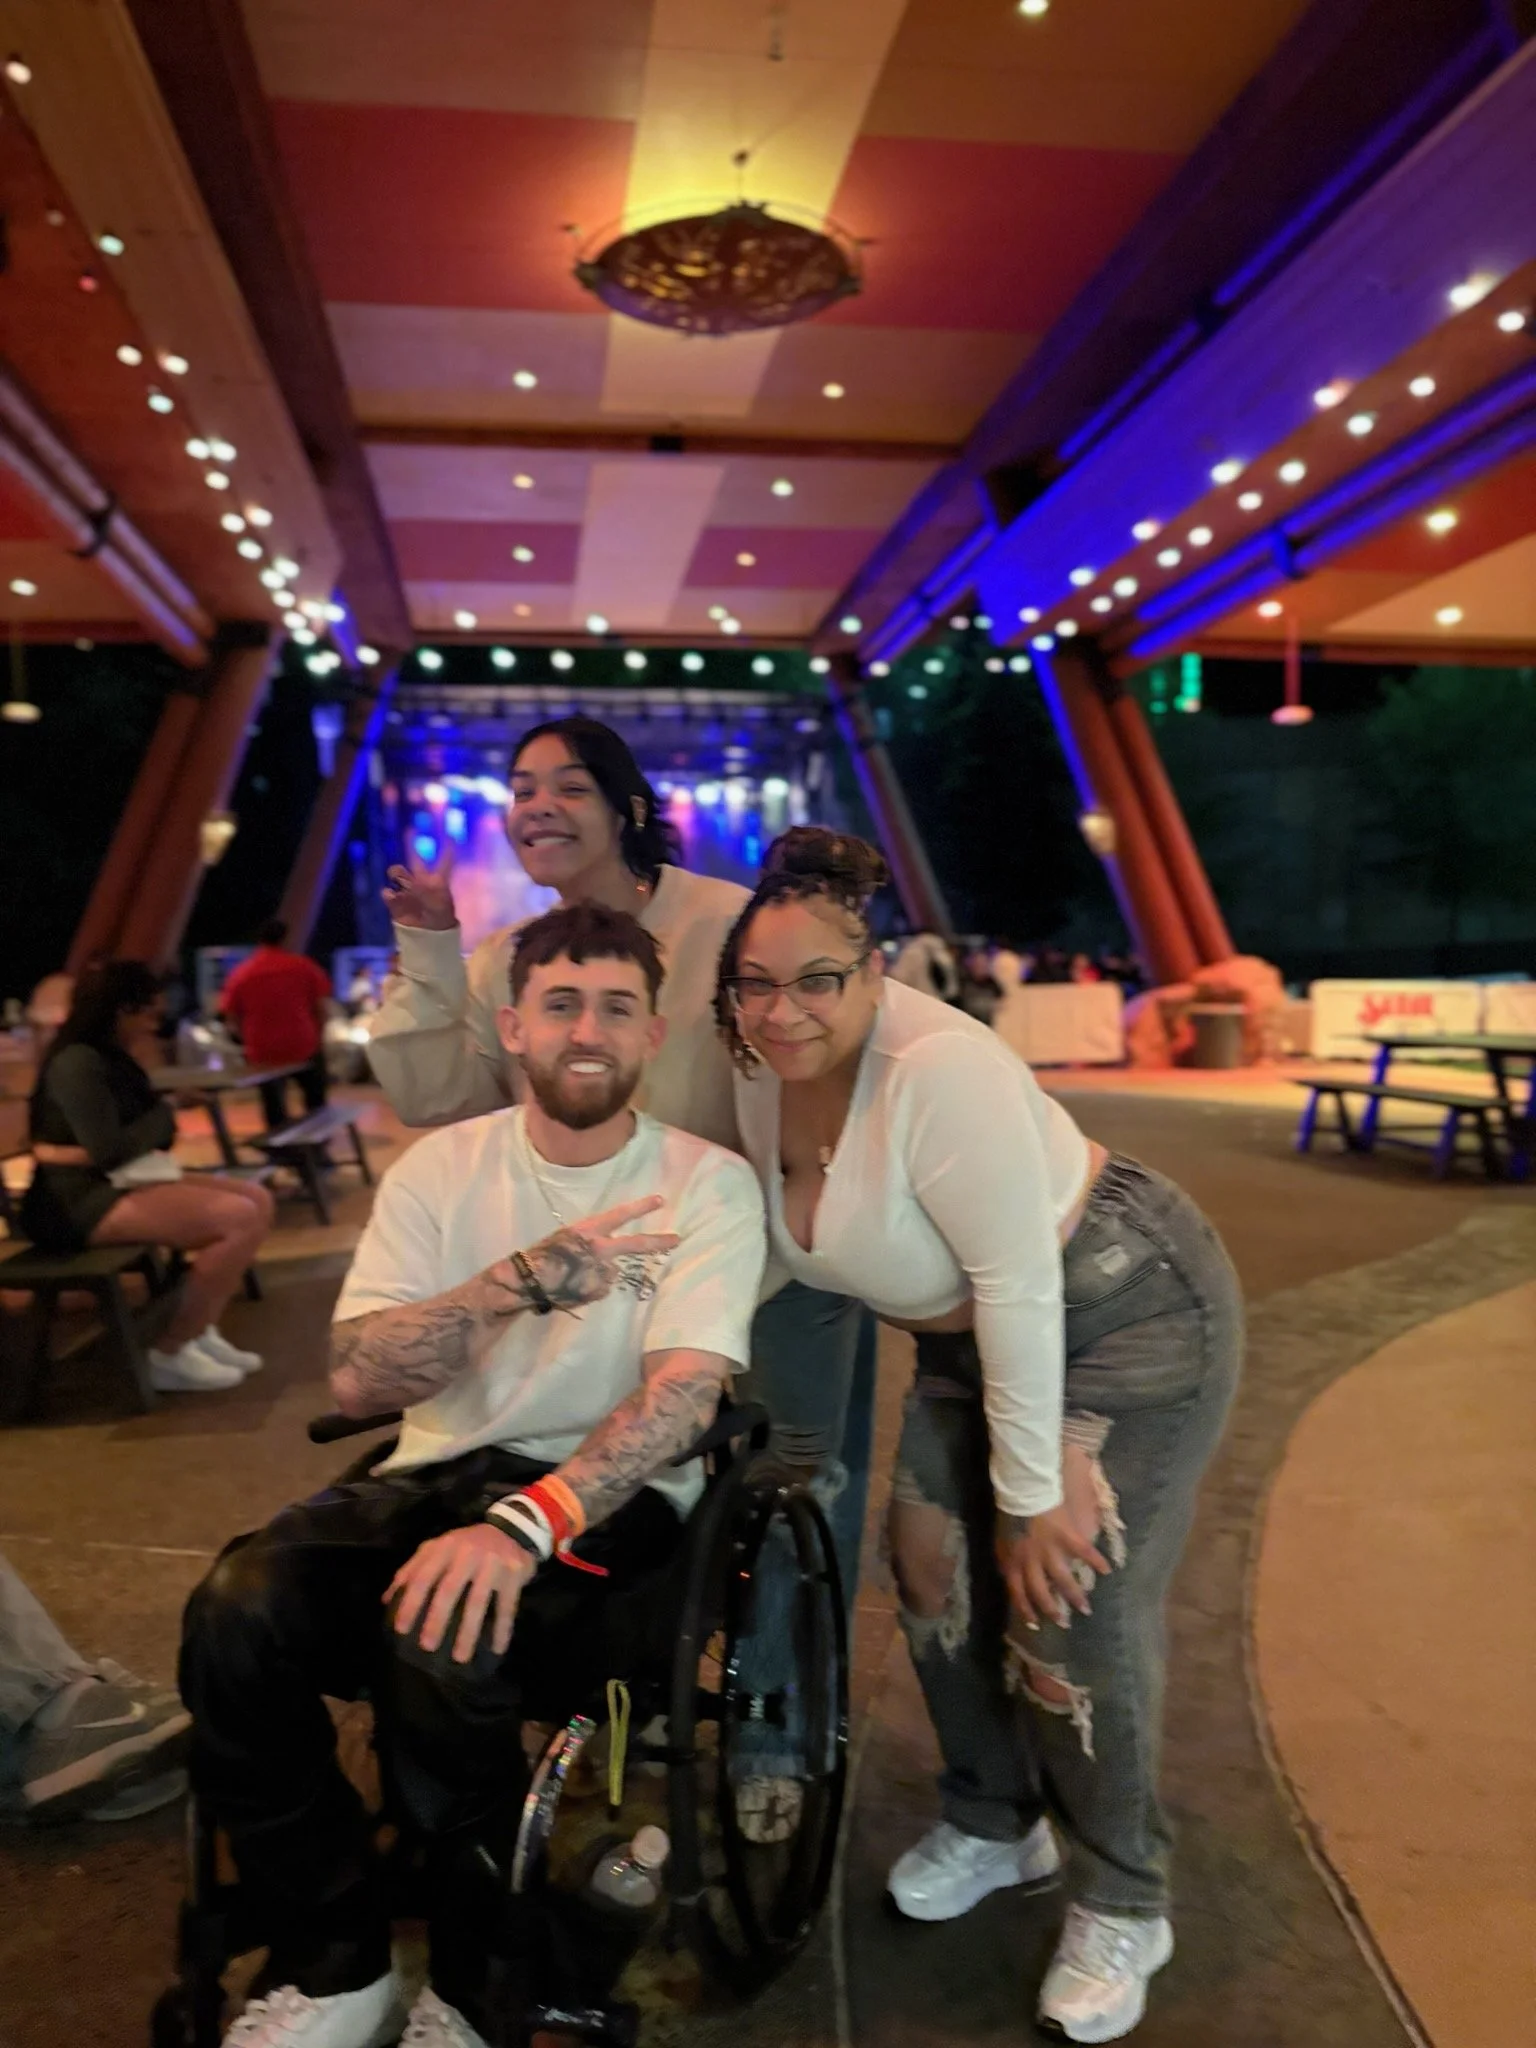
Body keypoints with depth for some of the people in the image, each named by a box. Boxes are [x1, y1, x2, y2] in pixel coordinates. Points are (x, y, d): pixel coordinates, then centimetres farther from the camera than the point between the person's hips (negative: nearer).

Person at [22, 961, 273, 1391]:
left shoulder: (113, 1059, 16)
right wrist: (162, 1115, -3)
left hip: (124, 1184, 10)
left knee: (258, 1201, 1)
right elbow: (110, 1150, -21)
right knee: (241, 1218, -23)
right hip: (81, 1203, -10)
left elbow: (157, 1135, 14)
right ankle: (170, 1355, -11)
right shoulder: (78, 1063, -15)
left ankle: (200, 1333, 3)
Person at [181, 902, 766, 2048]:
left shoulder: (708, 1182, -6)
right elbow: (359, 1378, -6)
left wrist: (525, 1523, -35)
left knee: (442, 1632, -32)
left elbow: (684, 1392, -19)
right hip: (436, 1476, 4)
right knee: (238, 1614, -24)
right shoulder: (442, 1167, 3)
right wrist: (522, 1281, -24)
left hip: (611, 1499, -3)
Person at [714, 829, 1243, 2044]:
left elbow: (1021, 1284, -28)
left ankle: (1122, 1911, 20)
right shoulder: (760, 1071, -7)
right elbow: (797, 1236, 8)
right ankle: (998, 1828, 33)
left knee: (1073, 1610, -7)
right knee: (935, 1569, 7)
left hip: (1133, 1313, -7)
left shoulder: (938, 1067, -32)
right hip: (973, 1337, 8)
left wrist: (1031, 1494, -21)